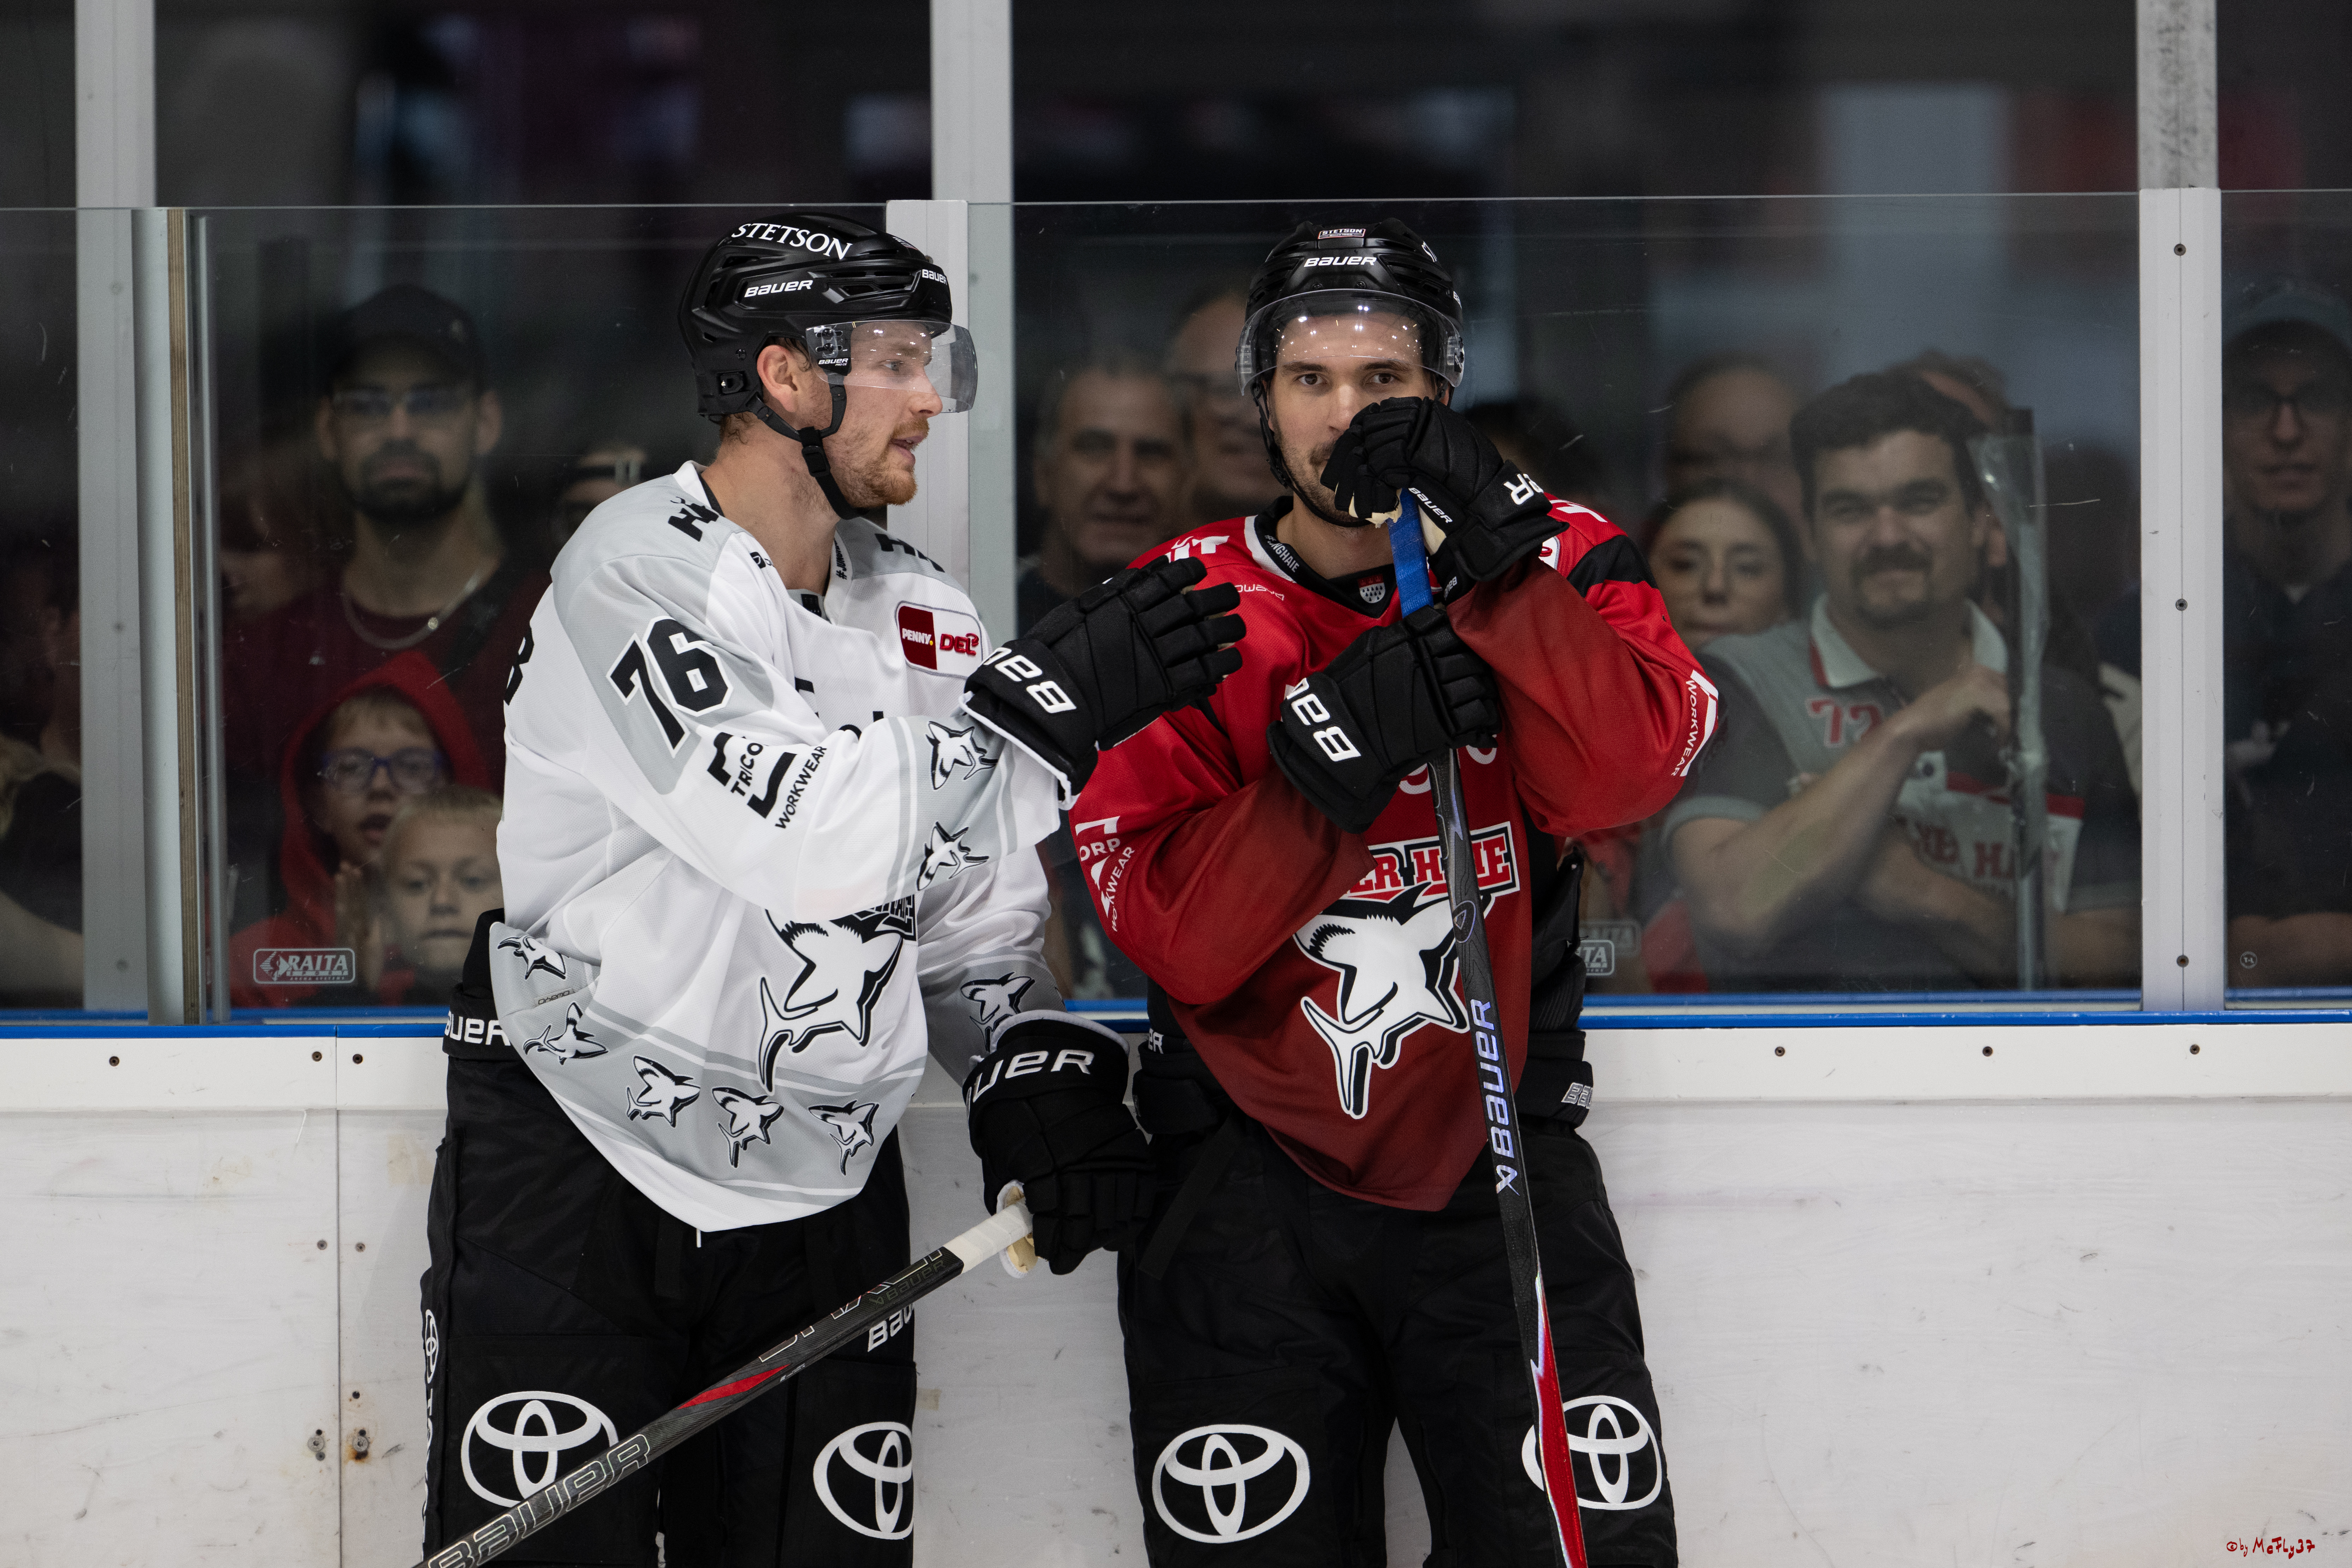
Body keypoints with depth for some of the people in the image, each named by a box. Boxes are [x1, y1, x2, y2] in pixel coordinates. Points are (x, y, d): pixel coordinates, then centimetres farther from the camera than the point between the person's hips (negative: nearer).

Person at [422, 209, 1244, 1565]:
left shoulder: (928, 616, 9)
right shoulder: (634, 571, -13)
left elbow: (975, 900, 17)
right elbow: (804, 839, -26)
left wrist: (1044, 1064, -1)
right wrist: (1048, 704, -23)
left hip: (825, 1196, 6)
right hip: (573, 1179, -6)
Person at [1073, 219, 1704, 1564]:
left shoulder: (1556, 566, 1)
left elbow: (1625, 777, -19)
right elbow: (1179, 940, -12)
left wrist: (1494, 558, -27)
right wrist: (1335, 751, -24)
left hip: (1498, 1151, 0)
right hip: (1249, 1166, 0)